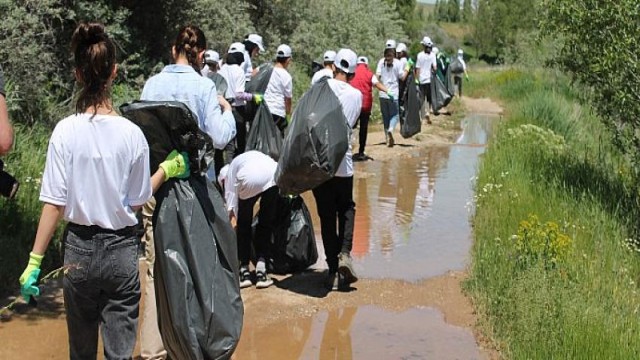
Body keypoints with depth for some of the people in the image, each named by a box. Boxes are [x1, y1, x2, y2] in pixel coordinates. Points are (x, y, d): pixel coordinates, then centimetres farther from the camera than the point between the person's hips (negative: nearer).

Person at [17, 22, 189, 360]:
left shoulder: (66, 131, -11)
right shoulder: (132, 134, -9)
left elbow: (54, 203, -9)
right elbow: (136, 201, -1)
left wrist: (35, 261, -1)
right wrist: (166, 170, 14)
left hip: (80, 248, 1)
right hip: (121, 249, 0)